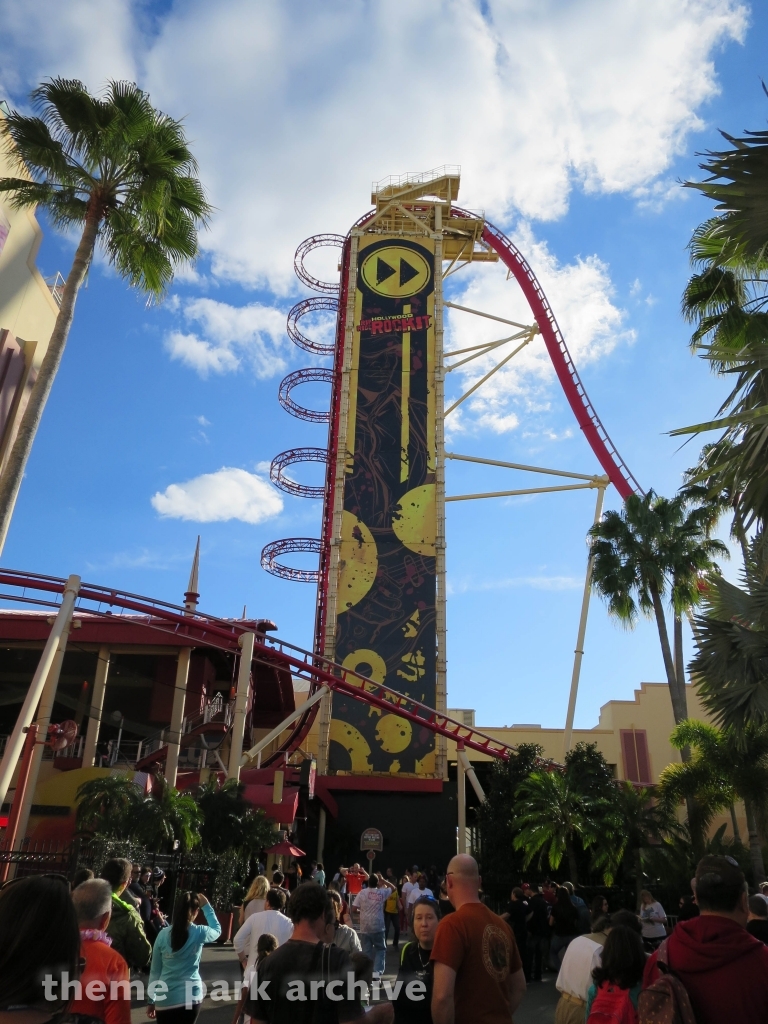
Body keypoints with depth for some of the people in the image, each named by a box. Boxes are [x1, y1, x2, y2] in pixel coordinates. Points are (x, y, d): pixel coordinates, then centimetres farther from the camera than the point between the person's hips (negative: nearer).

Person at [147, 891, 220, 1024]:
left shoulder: (163, 934, -5)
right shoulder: (199, 933, -8)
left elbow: (154, 970, 3)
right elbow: (217, 930, 16)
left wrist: (151, 1000, 13)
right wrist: (206, 906, 16)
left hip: (165, 999, 1)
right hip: (190, 997, -1)